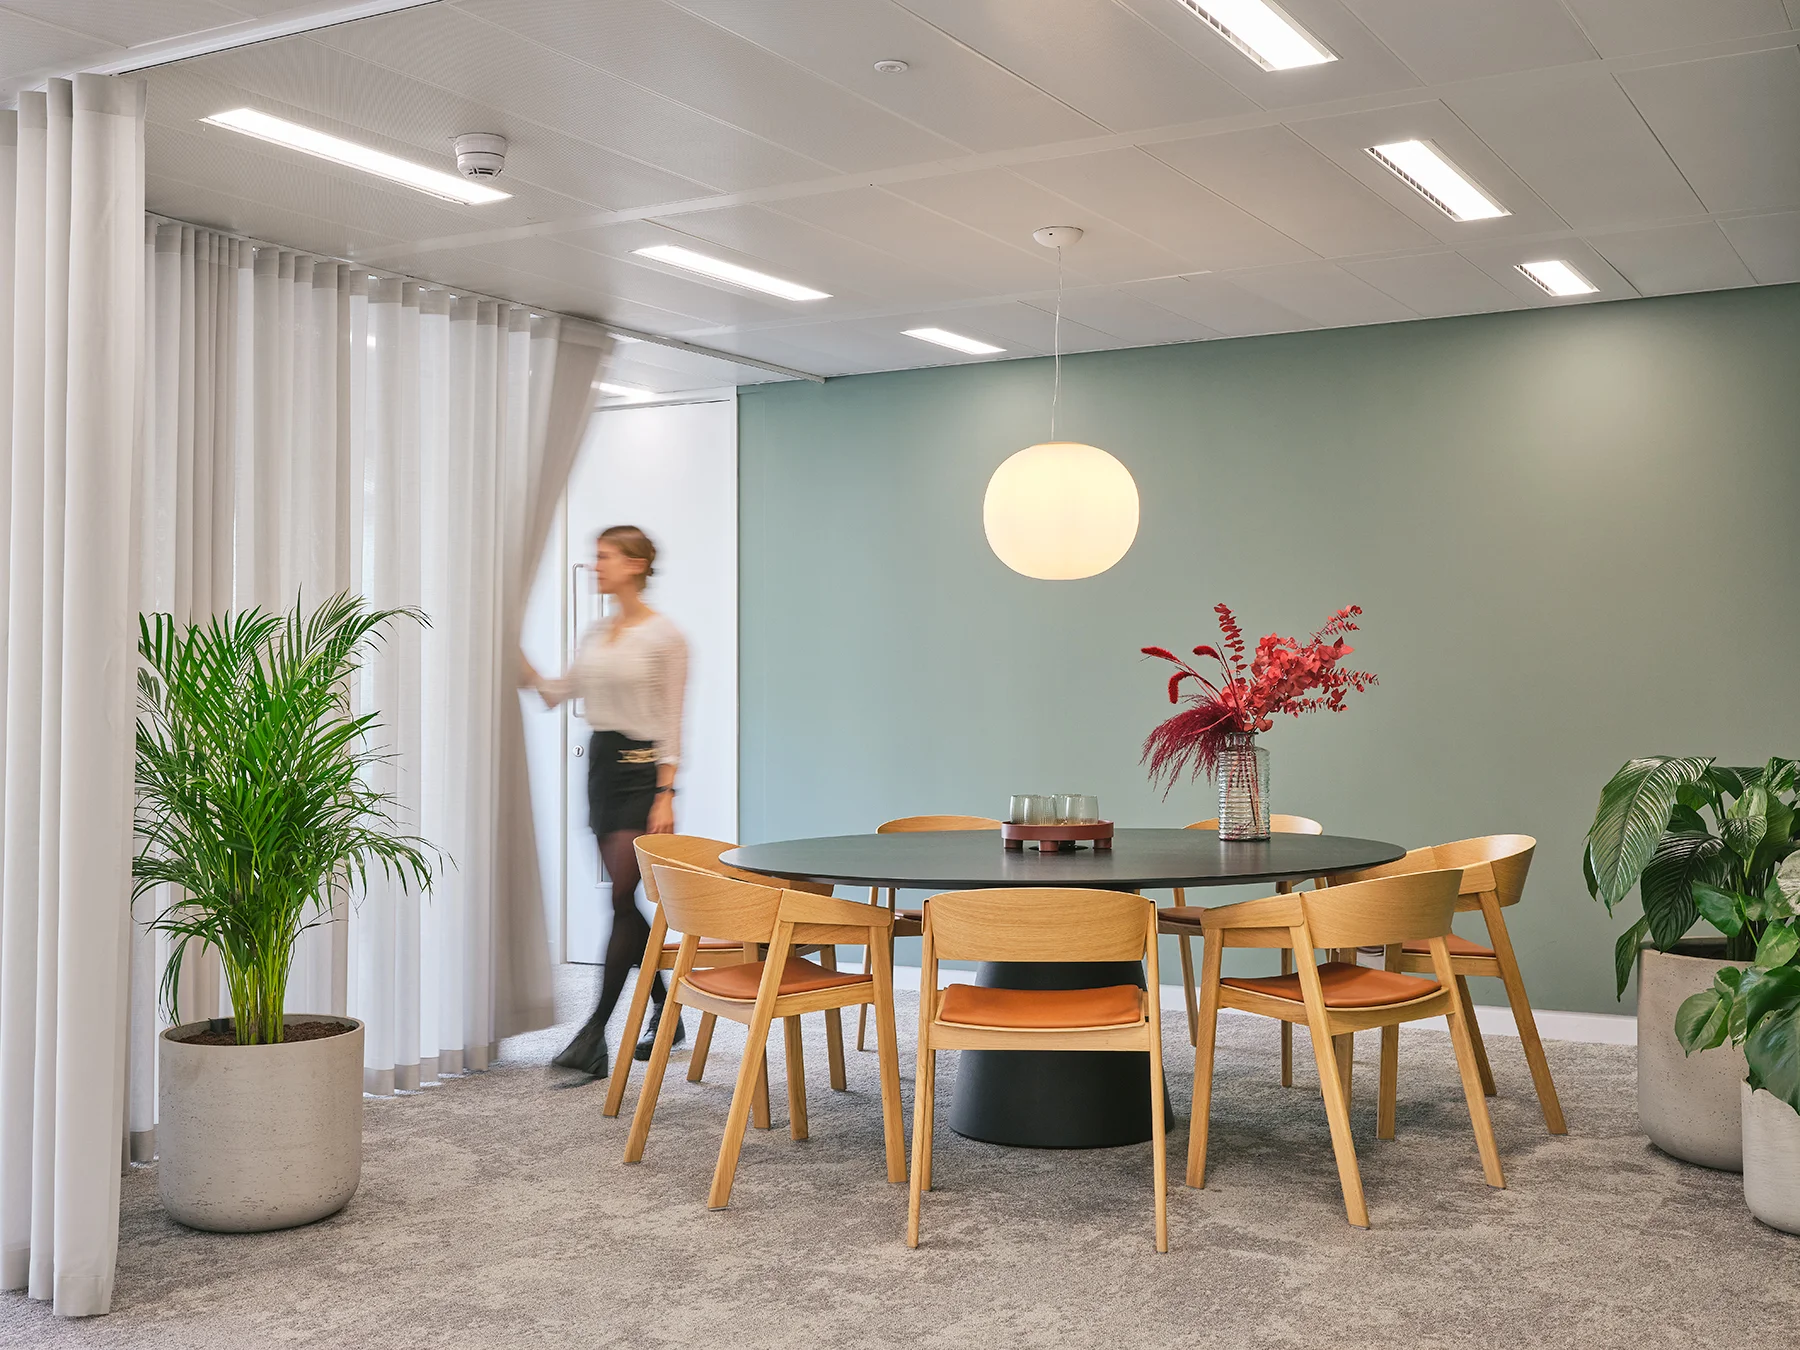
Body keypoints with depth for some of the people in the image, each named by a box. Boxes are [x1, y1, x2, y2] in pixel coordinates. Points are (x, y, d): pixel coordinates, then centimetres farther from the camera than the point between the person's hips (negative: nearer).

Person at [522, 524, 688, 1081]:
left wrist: (666, 795, -15)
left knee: (622, 898, -10)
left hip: (641, 768, -7)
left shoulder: (664, 636, -8)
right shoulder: (596, 634, 13)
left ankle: (594, 1034, -10)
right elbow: (556, 692, 12)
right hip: (600, 764, 7)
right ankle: (666, 1012, 25)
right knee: (625, 900, 11)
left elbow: (671, 720, -10)